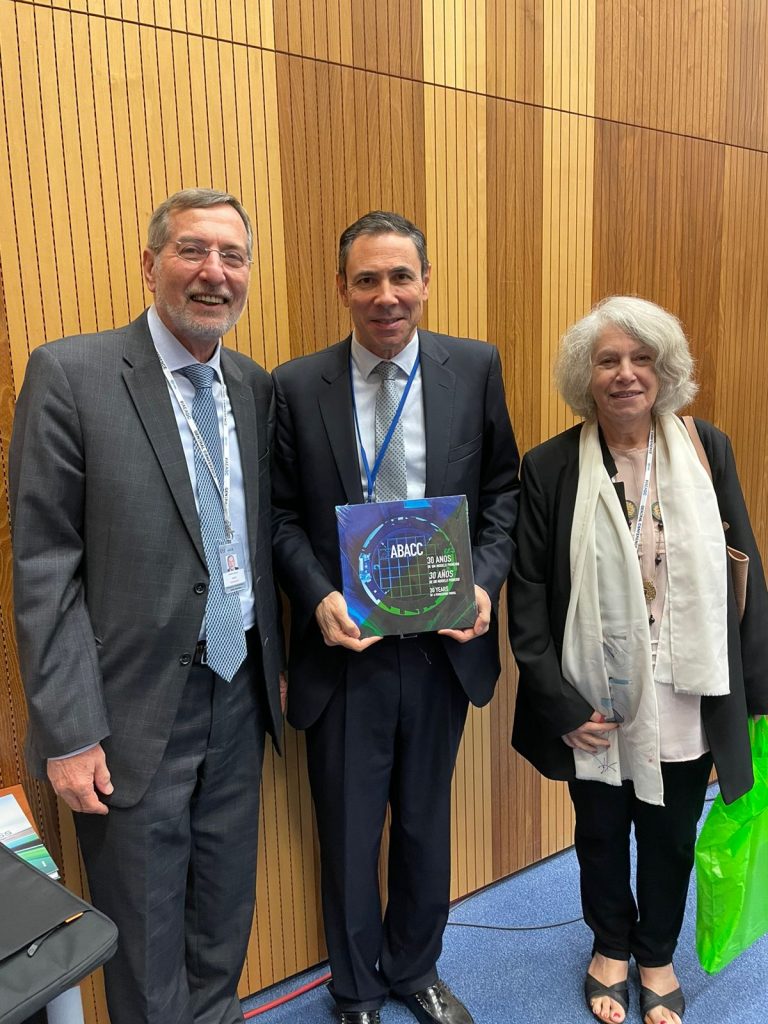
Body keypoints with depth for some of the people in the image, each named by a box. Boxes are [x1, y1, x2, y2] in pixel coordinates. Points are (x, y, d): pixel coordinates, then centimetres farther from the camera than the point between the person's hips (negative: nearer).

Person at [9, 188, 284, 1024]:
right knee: (145, 929, 15)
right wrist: (70, 733, -13)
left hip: (239, 694, 5)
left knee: (226, 904, 22)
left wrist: (275, 664, 11)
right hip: (139, 706, -4)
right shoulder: (70, 374, -11)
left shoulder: (255, 386, 5)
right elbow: (43, 566, -12)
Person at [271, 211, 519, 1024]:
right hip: (344, 646, -1)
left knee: (426, 821, 22)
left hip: (443, 642, 2)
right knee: (348, 833, 17)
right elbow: (281, 514, -2)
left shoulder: (476, 368, -1)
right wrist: (318, 597, -17)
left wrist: (486, 580, -11)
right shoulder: (295, 386, -5)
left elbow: (503, 489, 2)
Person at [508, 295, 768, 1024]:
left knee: (670, 838, 20)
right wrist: (559, 701, -11)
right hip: (595, 700, -1)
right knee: (600, 836, 21)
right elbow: (528, 594, -8)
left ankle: (657, 956, 49)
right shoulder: (548, 467, -10)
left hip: (684, 699, 1)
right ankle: (611, 946, 50)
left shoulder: (708, 450, -4)